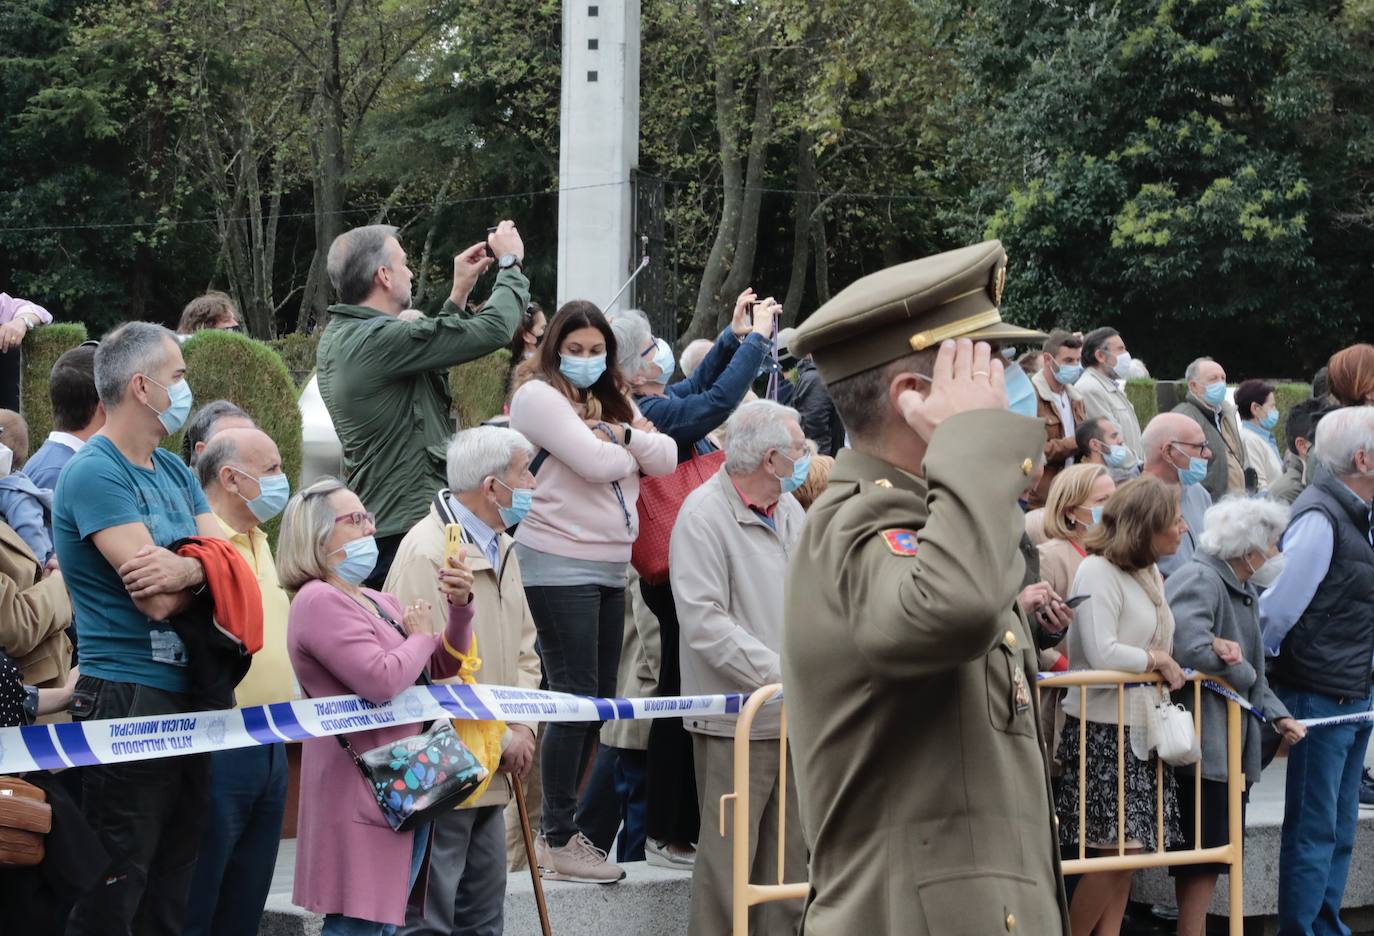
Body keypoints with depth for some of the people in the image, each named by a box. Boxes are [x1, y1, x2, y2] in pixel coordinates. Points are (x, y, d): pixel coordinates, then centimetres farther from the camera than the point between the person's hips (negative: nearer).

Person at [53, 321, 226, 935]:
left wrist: (187, 569, -17)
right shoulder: (96, 474, -12)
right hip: (127, 703, -9)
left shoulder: (175, 472, 15)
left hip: (187, 701, 9)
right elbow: (157, 598, -20)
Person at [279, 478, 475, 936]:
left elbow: (443, 666, 21)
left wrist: (460, 608, 4)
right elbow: (381, 681, -25)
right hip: (360, 797, -10)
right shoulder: (319, 602, -14)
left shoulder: (380, 602, 17)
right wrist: (420, 636, -6)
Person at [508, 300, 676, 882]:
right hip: (560, 565, -8)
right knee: (575, 699, -8)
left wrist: (623, 435, -8)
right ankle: (557, 840, -2)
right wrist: (631, 448, 1)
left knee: (598, 700, 10)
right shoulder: (539, 396, -7)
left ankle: (563, 826, 18)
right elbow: (596, 462, -18)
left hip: (610, 567, 8)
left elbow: (667, 459, 7)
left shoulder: (612, 402, 19)